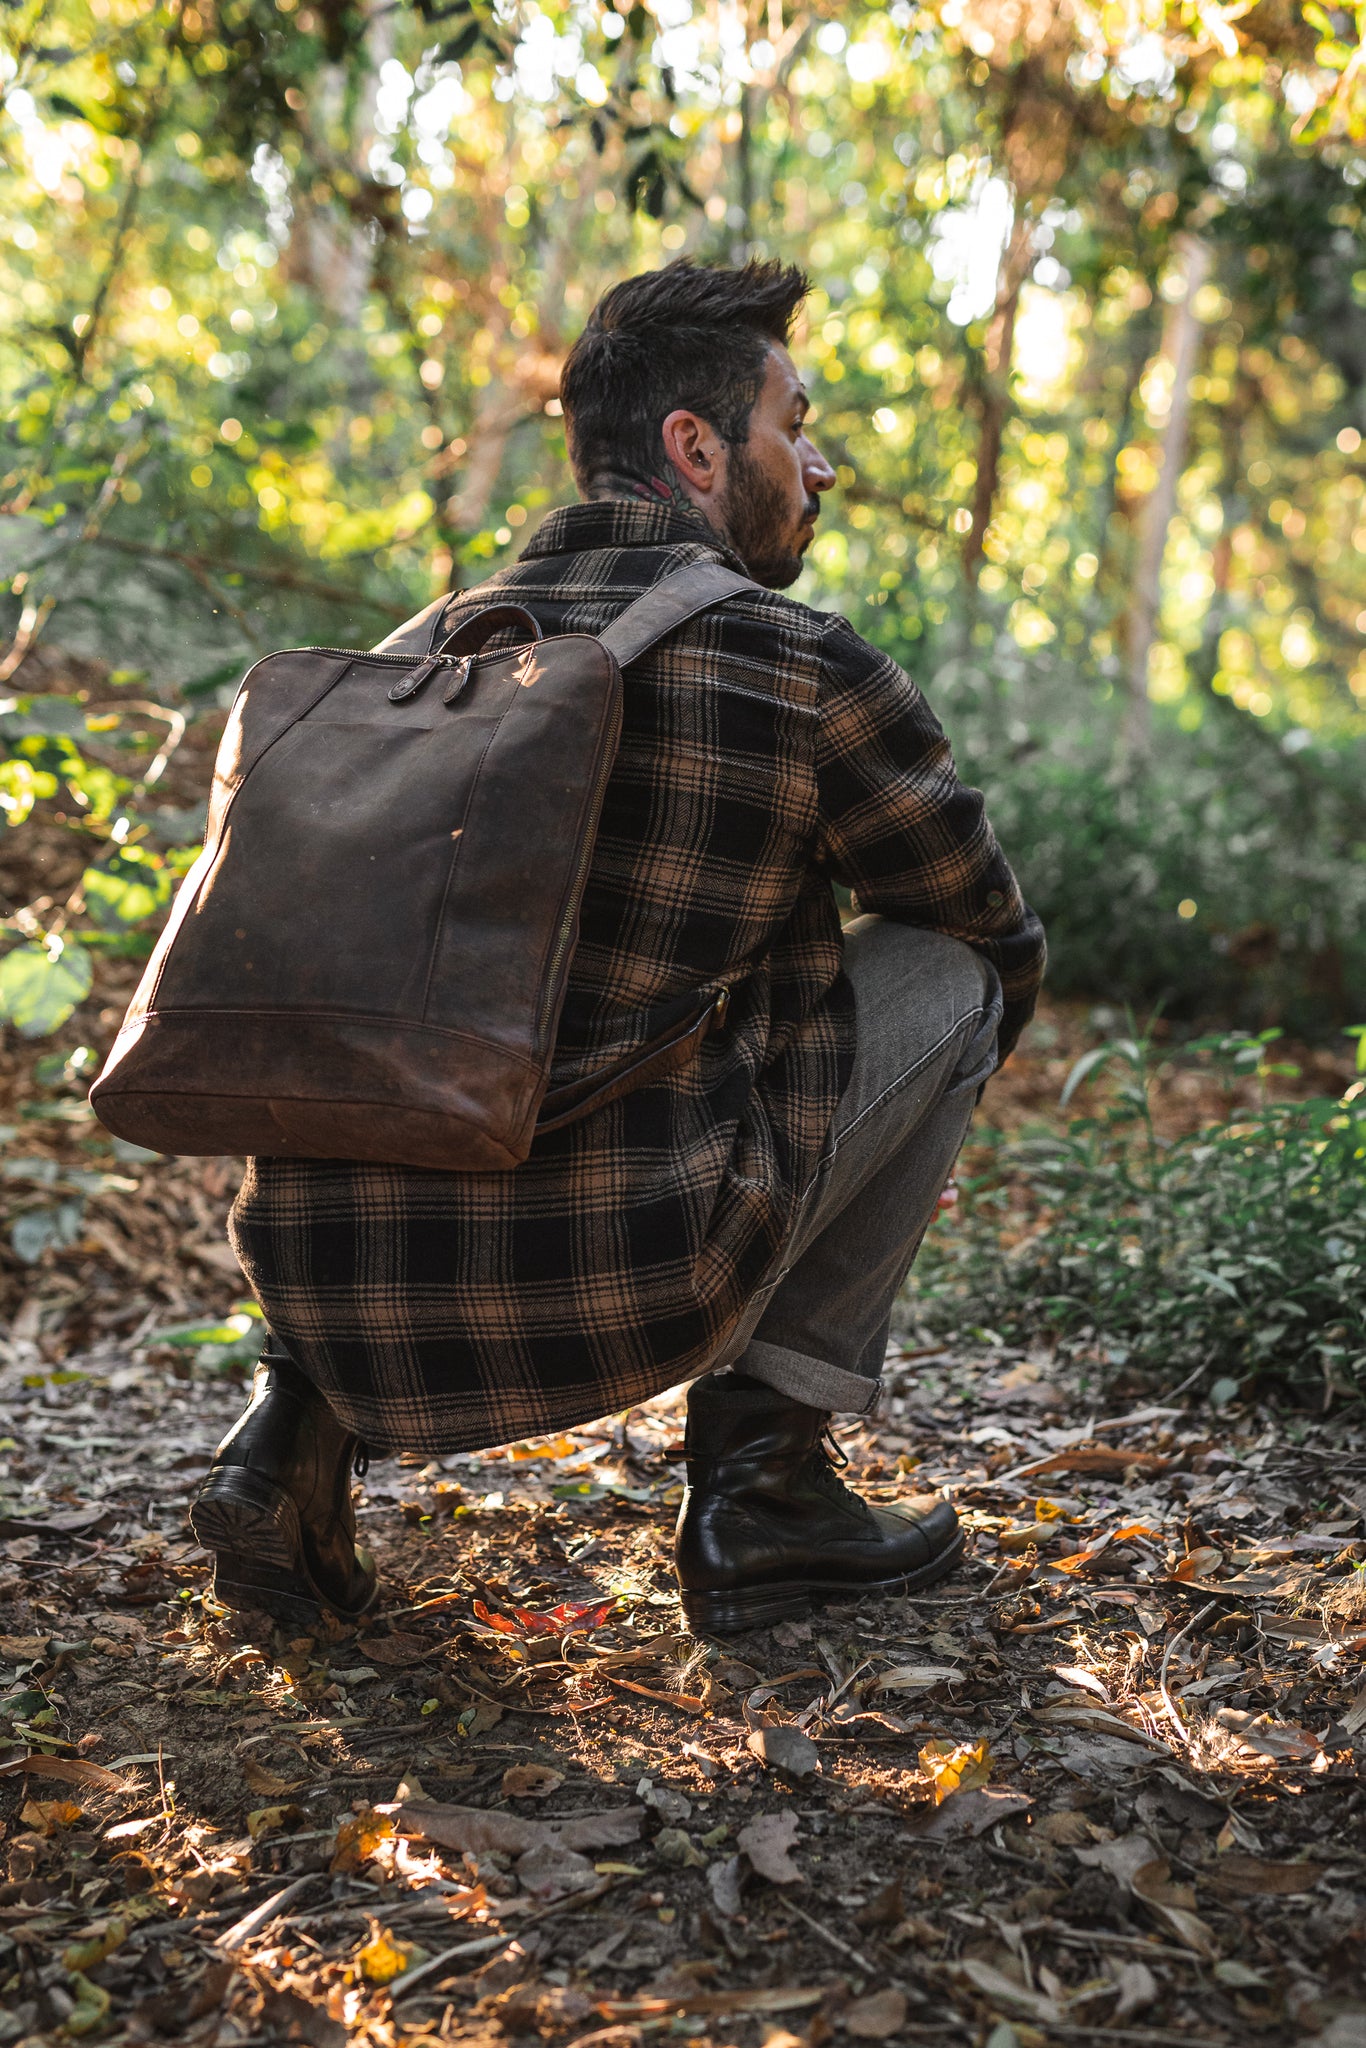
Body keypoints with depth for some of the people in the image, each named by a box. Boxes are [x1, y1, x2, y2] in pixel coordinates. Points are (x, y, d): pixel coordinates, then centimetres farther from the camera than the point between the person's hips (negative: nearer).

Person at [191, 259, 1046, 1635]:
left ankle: (302, 1417, 16)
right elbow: (1000, 941, 14)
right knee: (953, 972, 13)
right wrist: (913, 1106, 37)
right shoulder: (805, 668, -2)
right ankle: (762, 1475, 12)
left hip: (314, 1273, 6)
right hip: (608, 1289, -5)